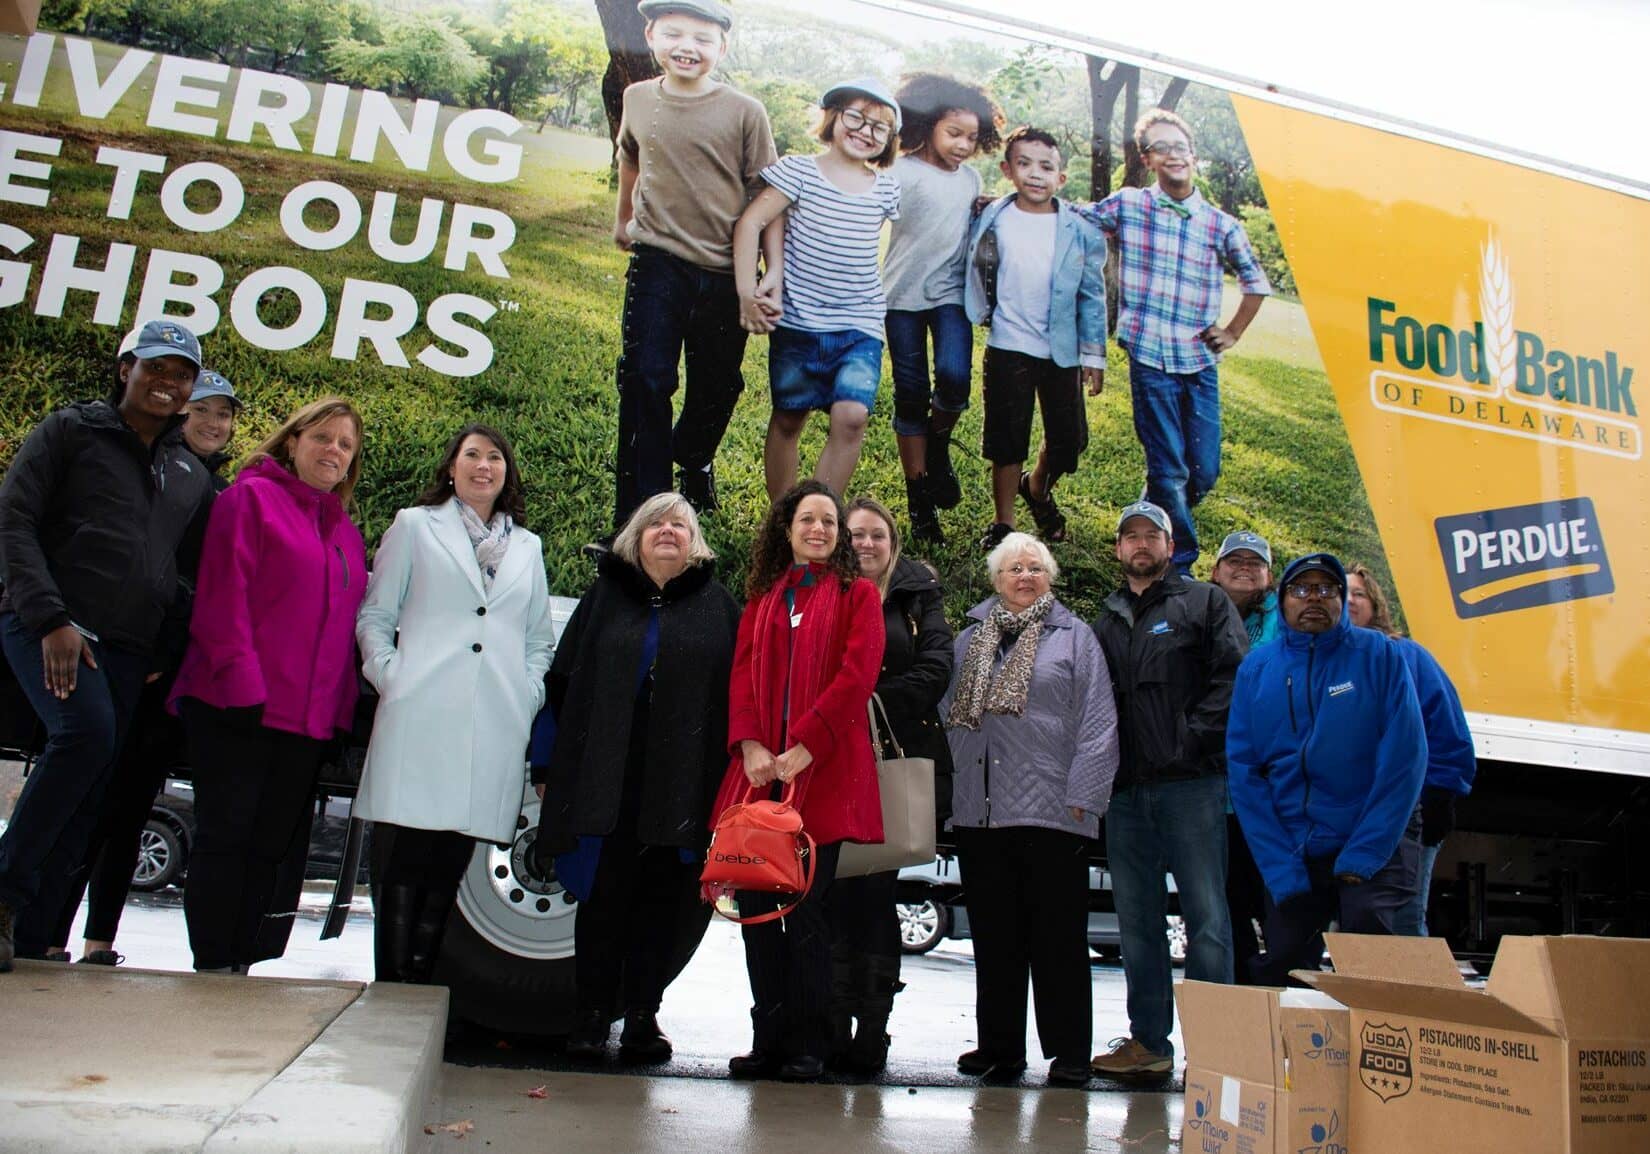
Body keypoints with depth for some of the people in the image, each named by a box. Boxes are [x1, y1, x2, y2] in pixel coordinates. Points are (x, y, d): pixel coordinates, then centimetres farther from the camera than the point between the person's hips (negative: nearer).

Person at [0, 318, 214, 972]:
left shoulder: (192, 478, 20)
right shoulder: (71, 431, 7)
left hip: (127, 649, 5)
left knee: (91, 799, -1)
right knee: (87, 732, -29)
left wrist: (162, 654, 10)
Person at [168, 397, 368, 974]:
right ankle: (213, 967, 7)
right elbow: (222, 596, -10)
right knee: (226, 835, -1)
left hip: (309, 720, 6)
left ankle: (247, 967, 16)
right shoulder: (253, 497, 0)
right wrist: (239, 683, -17)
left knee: (276, 847, 8)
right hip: (237, 709, -6)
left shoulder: (346, 532, 19)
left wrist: (341, 711, 10)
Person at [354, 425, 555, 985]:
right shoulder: (414, 527, 13)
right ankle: (389, 991, 5)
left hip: (494, 729, 2)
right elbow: (373, 616, 10)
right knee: (401, 863, -4)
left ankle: (421, 987, 12)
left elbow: (540, 638, 22)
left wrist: (530, 693, 7)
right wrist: (389, 675, -4)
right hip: (419, 720, -2)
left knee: (447, 873, 4)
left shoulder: (527, 547, 20)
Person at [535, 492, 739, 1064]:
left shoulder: (718, 606, 9)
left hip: (682, 784, 0)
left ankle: (643, 1012, 15)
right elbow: (563, 683, 9)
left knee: (663, 899, 4)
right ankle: (592, 1011, 15)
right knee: (603, 894, 4)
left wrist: (730, 776, -4)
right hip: (603, 776, 1)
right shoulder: (605, 596, 12)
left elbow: (737, 695, 5)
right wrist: (552, 767, 3)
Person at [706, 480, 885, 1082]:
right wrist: (750, 746, -8)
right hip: (759, 770, 4)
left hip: (823, 772, -3)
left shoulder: (857, 594, 8)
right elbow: (743, 672, 9)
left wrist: (800, 750, -14)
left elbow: (856, 677, -5)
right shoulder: (763, 596, 19)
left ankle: (806, 1045, 7)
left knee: (807, 910, -3)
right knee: (757, 906, 2)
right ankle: (767, 1039, 12)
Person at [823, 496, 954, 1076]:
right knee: (837, 893, -3)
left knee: (876, 893, -2)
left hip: (898, 763, 0)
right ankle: (832, 1028, 3)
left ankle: (870, 1031, 4)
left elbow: (936, 670, 0)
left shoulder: (919, 595, 13)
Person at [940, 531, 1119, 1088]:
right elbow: (949, 718, 16)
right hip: (980, 812, 4)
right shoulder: (970, 640, 15)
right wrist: (951, 790, 8)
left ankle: (1069, 1053, 14)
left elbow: (1098, 724, -2)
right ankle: (999, 1048, 21)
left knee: (1058, 938, 3)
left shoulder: (1074, 636, 4)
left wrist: (1083, 798, -9)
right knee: (994, 937, 10)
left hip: (1052, 811, -4)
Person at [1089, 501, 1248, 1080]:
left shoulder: (1204, 603, 7)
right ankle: (1148, 1042, 17)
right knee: (1138, 921, 9)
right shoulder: (1105, 622, 21)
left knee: (1206, 917, -2)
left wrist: (1192, 739, -14)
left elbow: (1234, 675, -6)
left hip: (1191, 785, -5)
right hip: (1126, 791, 5)